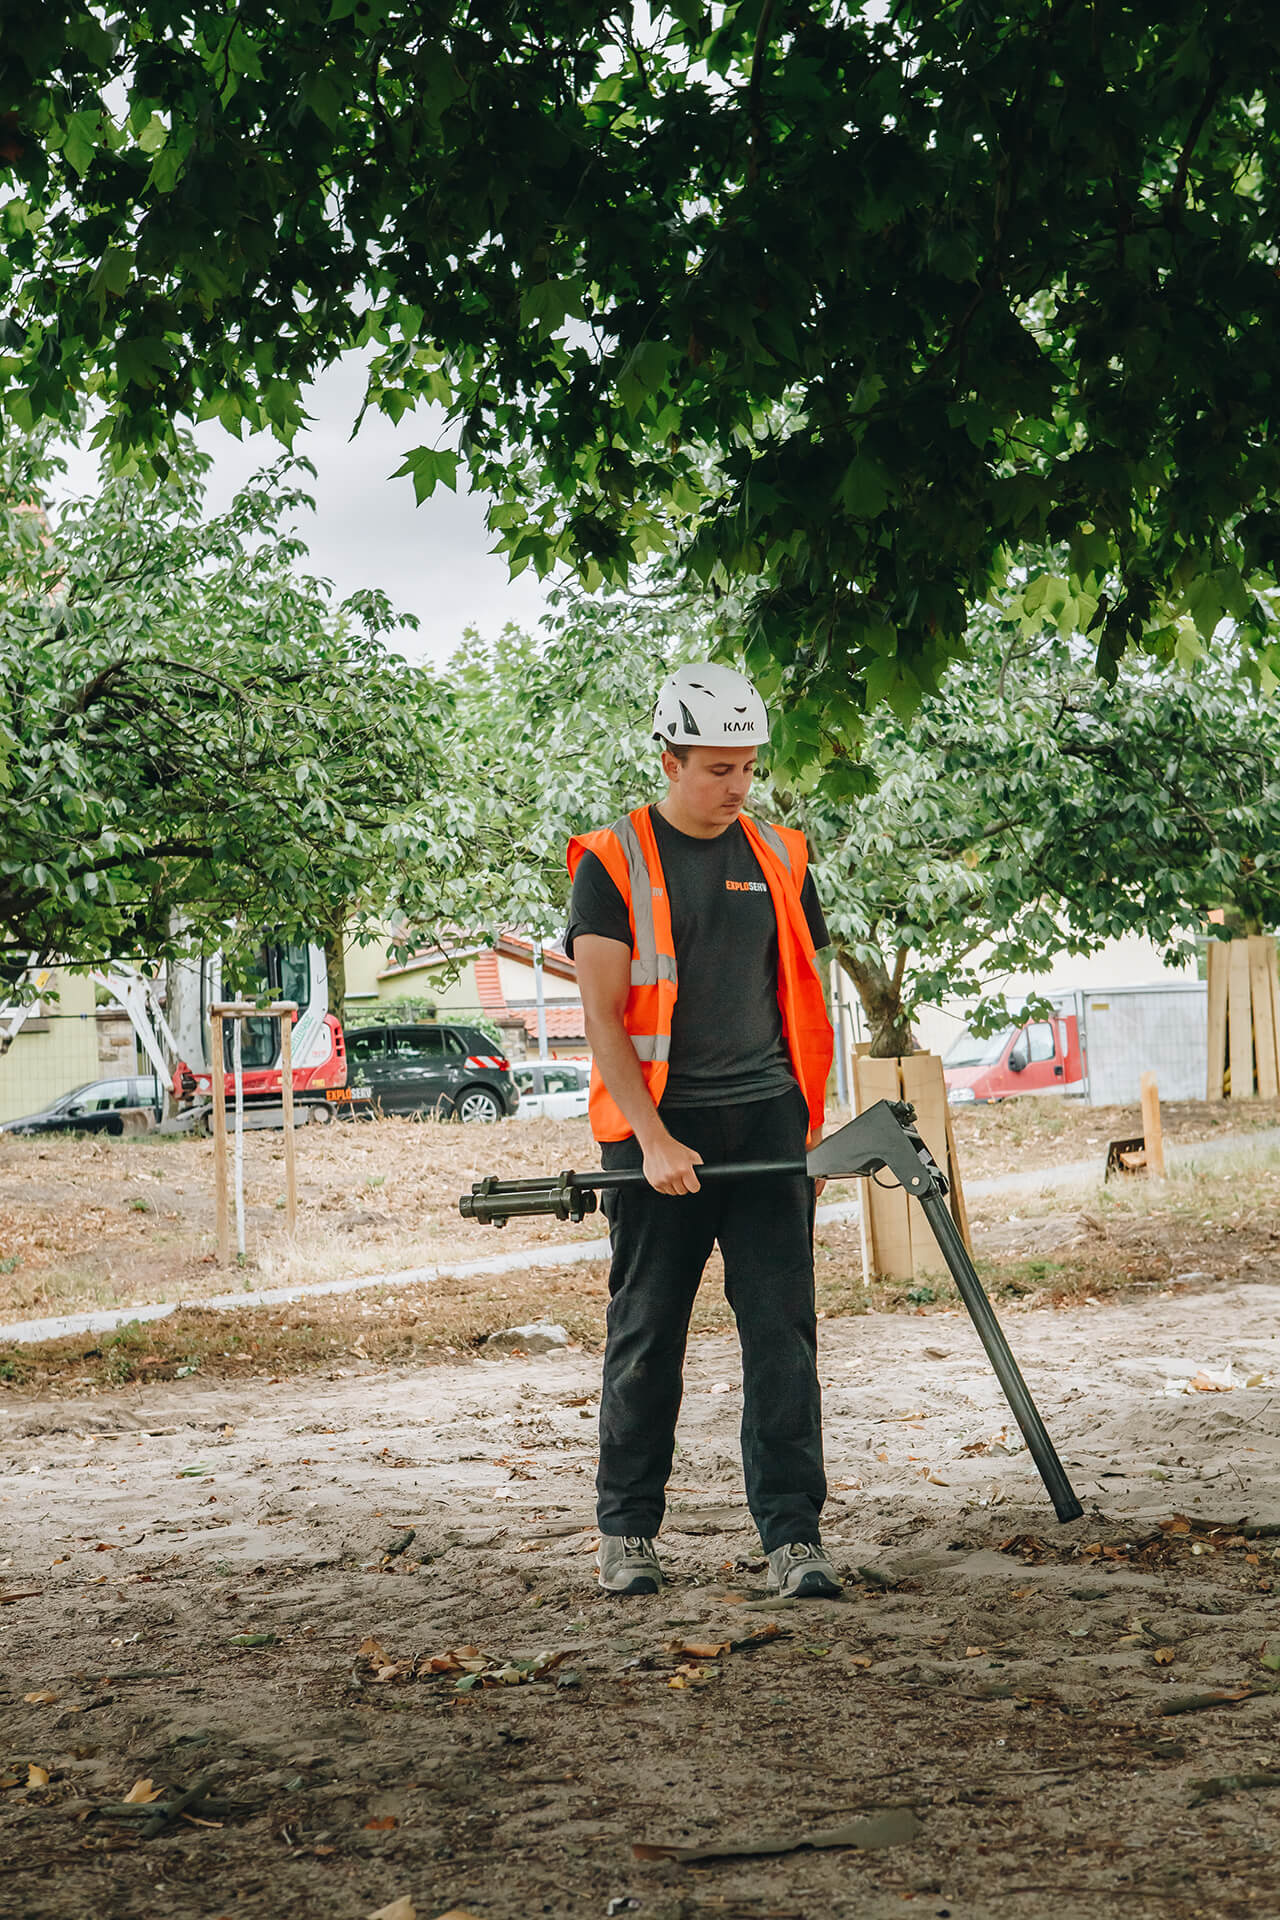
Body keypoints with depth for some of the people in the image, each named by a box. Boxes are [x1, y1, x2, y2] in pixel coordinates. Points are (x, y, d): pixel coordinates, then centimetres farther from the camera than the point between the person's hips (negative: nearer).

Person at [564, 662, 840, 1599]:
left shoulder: (779, 858, 12)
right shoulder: (613, 862, -1)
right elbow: (603, 1014, -7)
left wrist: (810, 1120, 12)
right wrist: (654, 1139, -15)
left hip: (766, 1123, 3)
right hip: (660, 1133, -3)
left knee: (783, 1328, -4)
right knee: (647, 1335, 5)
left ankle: (796, 1539, -2)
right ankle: (628, 1532, 19)